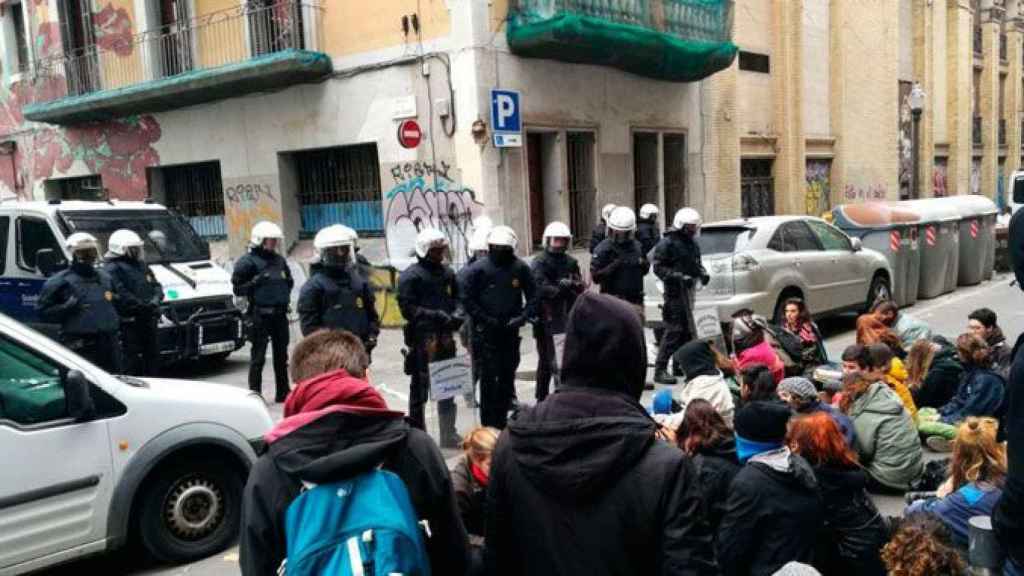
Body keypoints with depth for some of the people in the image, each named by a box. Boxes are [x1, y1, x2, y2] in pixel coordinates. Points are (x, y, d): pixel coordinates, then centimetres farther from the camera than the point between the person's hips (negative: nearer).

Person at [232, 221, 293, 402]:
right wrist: (255, 282, -21)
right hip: (260, 314, -7)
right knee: (258, 356, -3)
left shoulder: (280, 260, 13)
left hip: (280, 313, 7)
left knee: (281, 355, 13)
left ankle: (283, 392, 23)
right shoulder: (248, 261, -6)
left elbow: (289, 281, 26)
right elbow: (237, 288, -8)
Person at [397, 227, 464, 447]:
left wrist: (456, 314, 1)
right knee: (420, 388, 2)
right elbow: (408, 308, -14)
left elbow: (456, 297, 21)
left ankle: (449, 436, 28)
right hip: (422, 338, -7)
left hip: (445, 337, 7)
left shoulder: (447, 272, 12)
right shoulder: (411, 276, -9)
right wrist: (436, 316, -21)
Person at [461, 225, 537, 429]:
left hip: (511, 330, 3)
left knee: (508, 374, 11)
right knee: (490, 375, -4)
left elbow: (532, 296, 7)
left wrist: (524, 316, -8)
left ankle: (502, 418, 25)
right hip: (487, 331, -3)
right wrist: (486, 320, -10)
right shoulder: (478, 269, -6)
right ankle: (489, 423, 5)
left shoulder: (520, 268, 2)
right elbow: (466, 298, -4)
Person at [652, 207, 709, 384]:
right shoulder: (668, 243, -9)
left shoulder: (692, 244, 18)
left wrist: (702, 273, 7)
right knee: (673, 330, -11)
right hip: (675, 292, -9)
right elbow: (658, 268, -14)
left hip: (689, 290, 9)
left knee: (687, 329, 14)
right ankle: (660, 370, -8)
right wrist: (680, 277, -23)